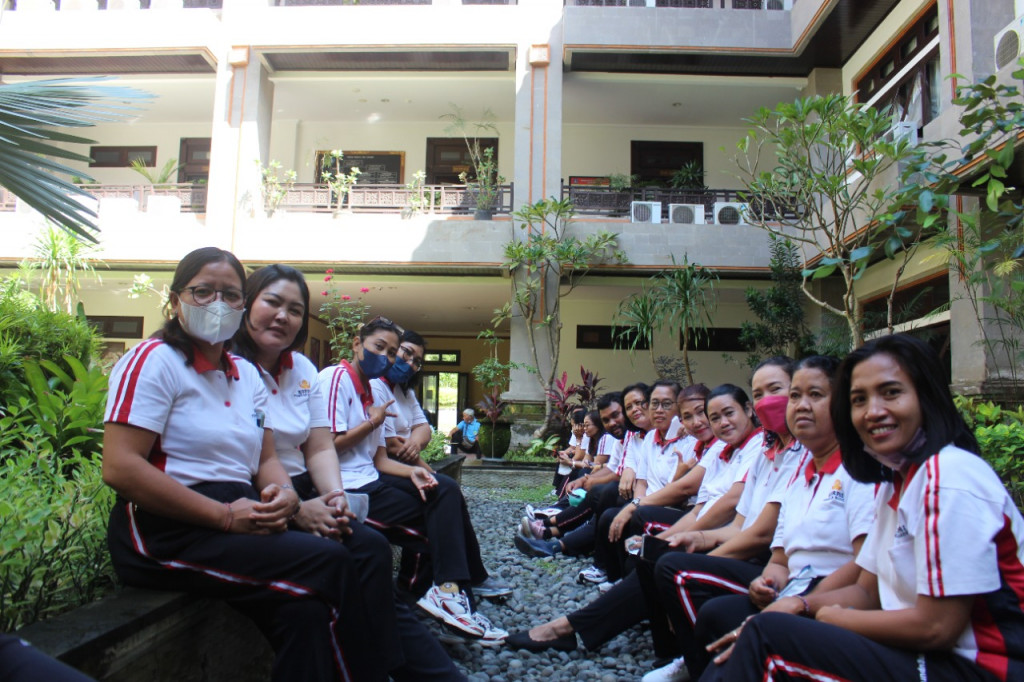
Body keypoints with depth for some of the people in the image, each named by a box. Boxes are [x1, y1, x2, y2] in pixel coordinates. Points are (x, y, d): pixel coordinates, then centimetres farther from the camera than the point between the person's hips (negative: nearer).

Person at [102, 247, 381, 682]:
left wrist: (284, 493, -6)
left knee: (306, 610, -24)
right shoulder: (155, 360, -5)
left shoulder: (245, 375, 16)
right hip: (166, 532, -6)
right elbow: (120, 467, -15)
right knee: (331, 563, -24)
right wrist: (225, 516, -19)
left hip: (237, 522, 6)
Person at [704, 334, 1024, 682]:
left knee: (770, 640, -19)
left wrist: (833, 617, -6)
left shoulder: (951, 477, -19)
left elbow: (937, 626, -20)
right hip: (923, 650, 8)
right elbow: (867, 590, 13)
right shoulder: (894, 480, 10)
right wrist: (799, 606, -5)